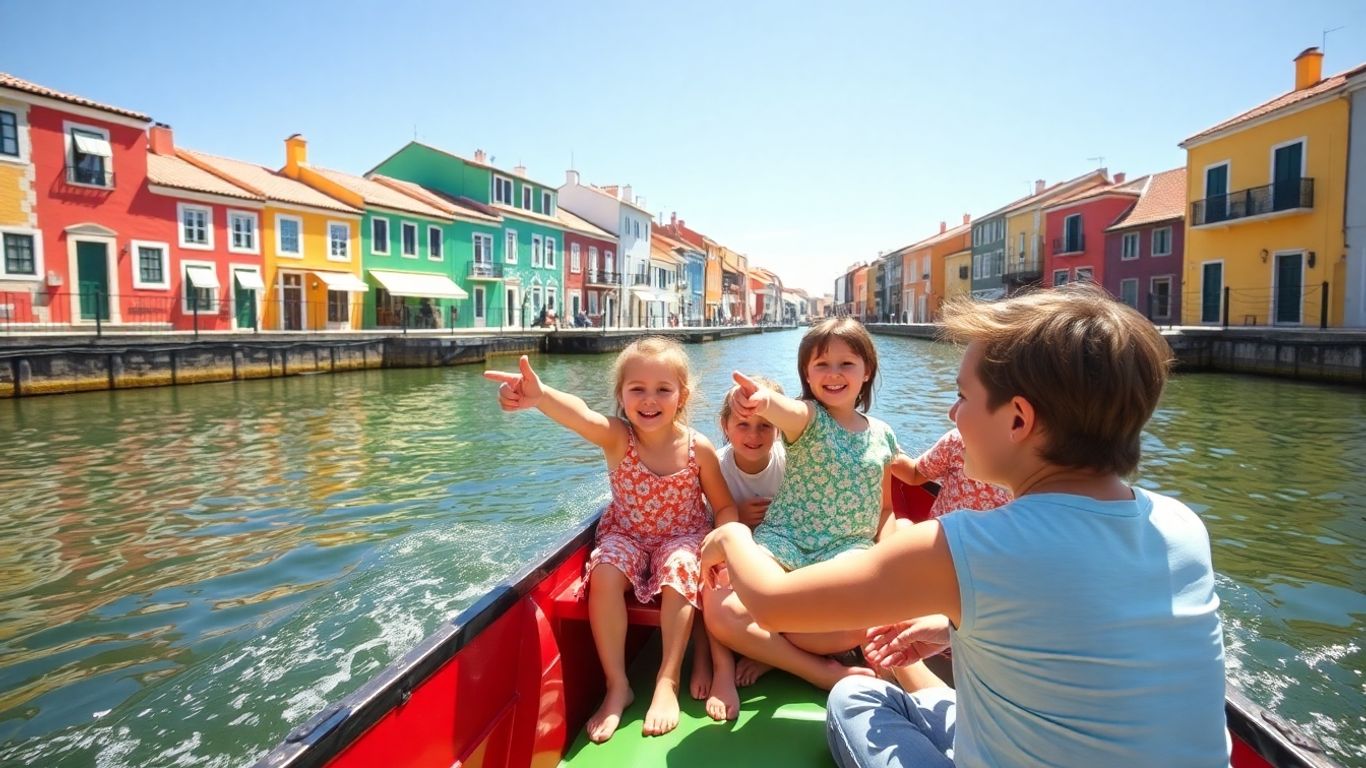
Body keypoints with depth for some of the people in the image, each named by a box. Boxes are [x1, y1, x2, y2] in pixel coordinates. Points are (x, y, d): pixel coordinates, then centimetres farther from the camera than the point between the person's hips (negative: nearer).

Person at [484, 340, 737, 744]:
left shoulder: (698, 448, -16)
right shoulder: (617, 437, -19)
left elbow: (725, 506, -2)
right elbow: (581, 414, -44)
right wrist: (540, 395, -66)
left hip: (682, 537, 0)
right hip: (627, 536, 0)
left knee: (679, 572, -30)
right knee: (604, 573, -27)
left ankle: (668, 682, -18)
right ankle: (617, 685, -13)